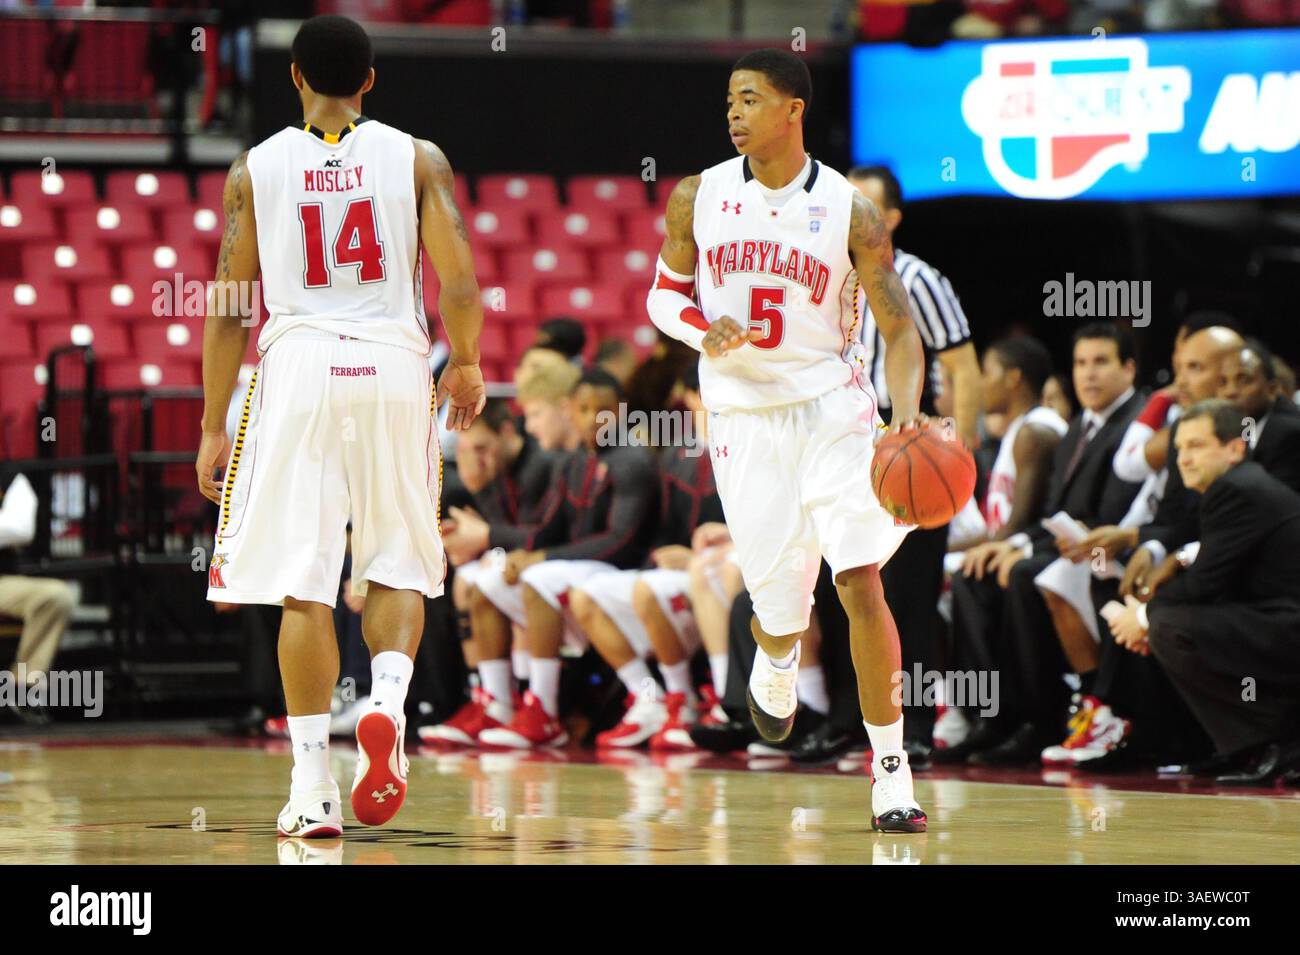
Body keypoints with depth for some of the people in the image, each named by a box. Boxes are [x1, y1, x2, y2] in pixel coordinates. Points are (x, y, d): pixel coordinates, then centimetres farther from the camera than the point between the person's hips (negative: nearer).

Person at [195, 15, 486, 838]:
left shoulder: (255, 169, 5)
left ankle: (313, 788, -1)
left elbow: (229, 311, 4)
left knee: (304, 585, 2)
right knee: (397, 569, 14)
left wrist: (213, 429, 9)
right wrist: (466, 366, 15)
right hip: (394, 368, 0)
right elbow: (460, 286, -4)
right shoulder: (417, 159, 4)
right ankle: (388, 705, -15)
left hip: (297, 368, 0)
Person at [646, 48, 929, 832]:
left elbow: (899, 326, -6)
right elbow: (664, 291, 12)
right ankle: (777, 660, 44)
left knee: (862, 584, -16)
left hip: (831, 405, -2)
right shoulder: (699, 198, 0)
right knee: (777, 607, 4)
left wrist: (907, 410, -24)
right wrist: (704, 333, -11)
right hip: (743, 413, 2)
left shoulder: (850, 211, -8)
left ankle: (892, 770, -9)